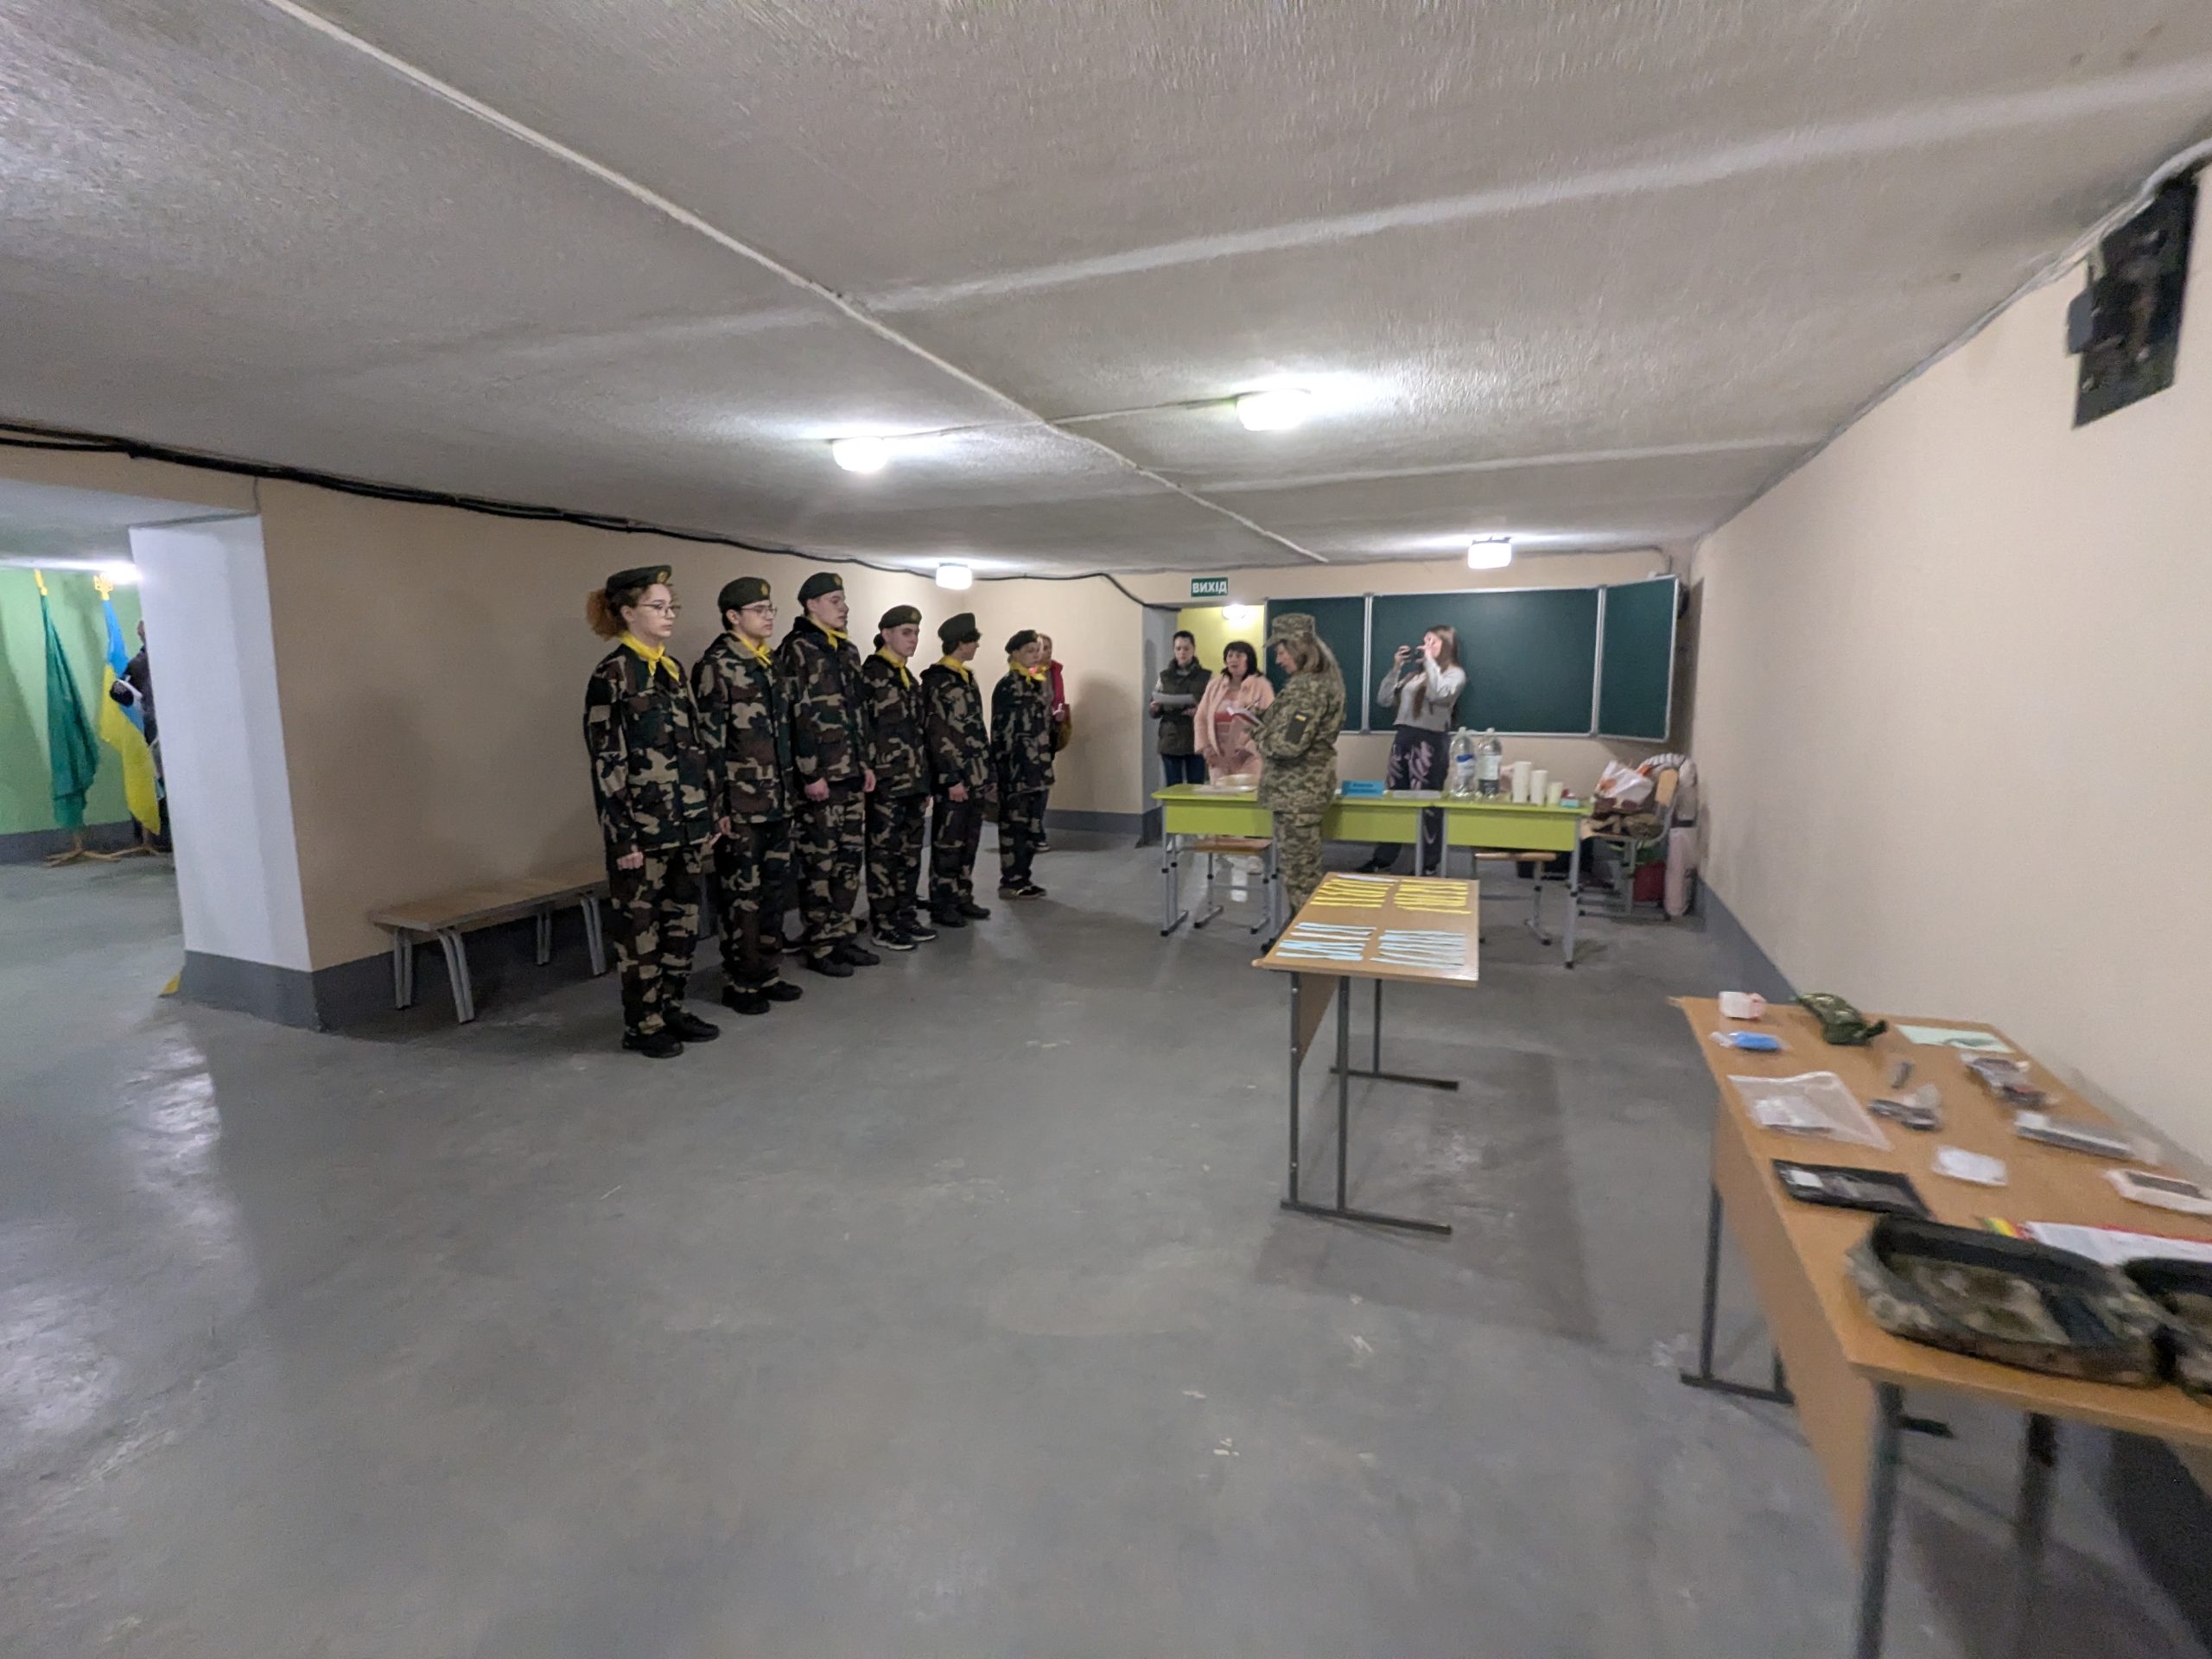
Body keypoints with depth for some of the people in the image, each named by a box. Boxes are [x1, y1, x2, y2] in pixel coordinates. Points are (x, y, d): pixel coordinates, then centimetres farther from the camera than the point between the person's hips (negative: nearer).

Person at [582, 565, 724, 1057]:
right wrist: (622, 837, -15)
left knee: (683, 918, 13)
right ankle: (642, 1025, 18)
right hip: (643, 823, -7)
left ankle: (671, 1008, 28)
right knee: (640, 923, 5)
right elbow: (606, 761, -13)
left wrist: (710, 810, 13)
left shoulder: (673, 669, 12)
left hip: (686, 821, 7)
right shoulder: (612, 675, -10)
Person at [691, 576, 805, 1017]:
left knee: (773, 886, 13)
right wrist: (718, 802, -16)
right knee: (741, 893, 1)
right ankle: (739, 982, 14)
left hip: (778, 800, 8)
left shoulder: (771, 663, 14)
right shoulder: (715, 665, -10)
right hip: (740, 803, -8)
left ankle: (764, 971, 25)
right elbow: (710, 738, -13)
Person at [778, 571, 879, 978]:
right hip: (819, 777, -8)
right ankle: (819, 947, 9)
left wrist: (866, 763, 16)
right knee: (819, 862, -1)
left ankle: (842, 935, 23)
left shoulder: (847, 650, 17)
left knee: (850, 858, 12)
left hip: (851, 775, 8)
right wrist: (811, 774, -19)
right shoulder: (797, 650, -9)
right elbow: (796, 716, -16)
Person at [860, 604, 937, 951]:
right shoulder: (870, 674, -8)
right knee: (884, 853, -2)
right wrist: (870, 773, -18)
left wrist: (925, 779, 19)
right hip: (886, 781, -8)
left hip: (914, 781, 8)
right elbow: (861, 727, -14)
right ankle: (883, 925, 5)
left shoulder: (909, 678, 18)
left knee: (910, 852, 12)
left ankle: (906, 916, 22)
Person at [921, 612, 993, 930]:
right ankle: (941, 905, 9)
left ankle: (963, 898, 23)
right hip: (953, 778, -8)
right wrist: (952, 778, -18)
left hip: (975, 777, 8)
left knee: (969, 841, 13)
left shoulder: (967, 678, 16)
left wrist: (985, 773, 17)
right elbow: (938, 734, -16)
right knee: (948, 843, 0)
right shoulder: (938, 681, -11)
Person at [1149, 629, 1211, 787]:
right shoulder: (1165, 676, 9)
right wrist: (1155, 709, -13)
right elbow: (1154, 713, 10)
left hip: (1196, 742, -1)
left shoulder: (1206, 677, 4)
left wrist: (1200, 712, -17)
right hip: (1170, 741, 1)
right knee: (1173, 789, 4)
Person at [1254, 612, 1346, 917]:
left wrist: (1258, 732, -8)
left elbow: (1289, 744, -26)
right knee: (1303, 868, 19)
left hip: (1297, 790, -11)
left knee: (1299, 872, -1)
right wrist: (1264, 720, 8)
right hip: (1305, 786, 11)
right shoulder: (1321, 679, 12)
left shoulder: (1308, 686, -19)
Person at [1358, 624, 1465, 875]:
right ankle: (1383, 857, 17)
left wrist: (1429, 659, -12)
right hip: (1402, 737, 6)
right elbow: (1384, 699, 14)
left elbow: (1439, 694, -21)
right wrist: (1395, 667, 6)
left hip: (1429, 741, -6)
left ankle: (1428, 864, 9)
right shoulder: (1414, 672, 15)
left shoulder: (1455, 674, 0)